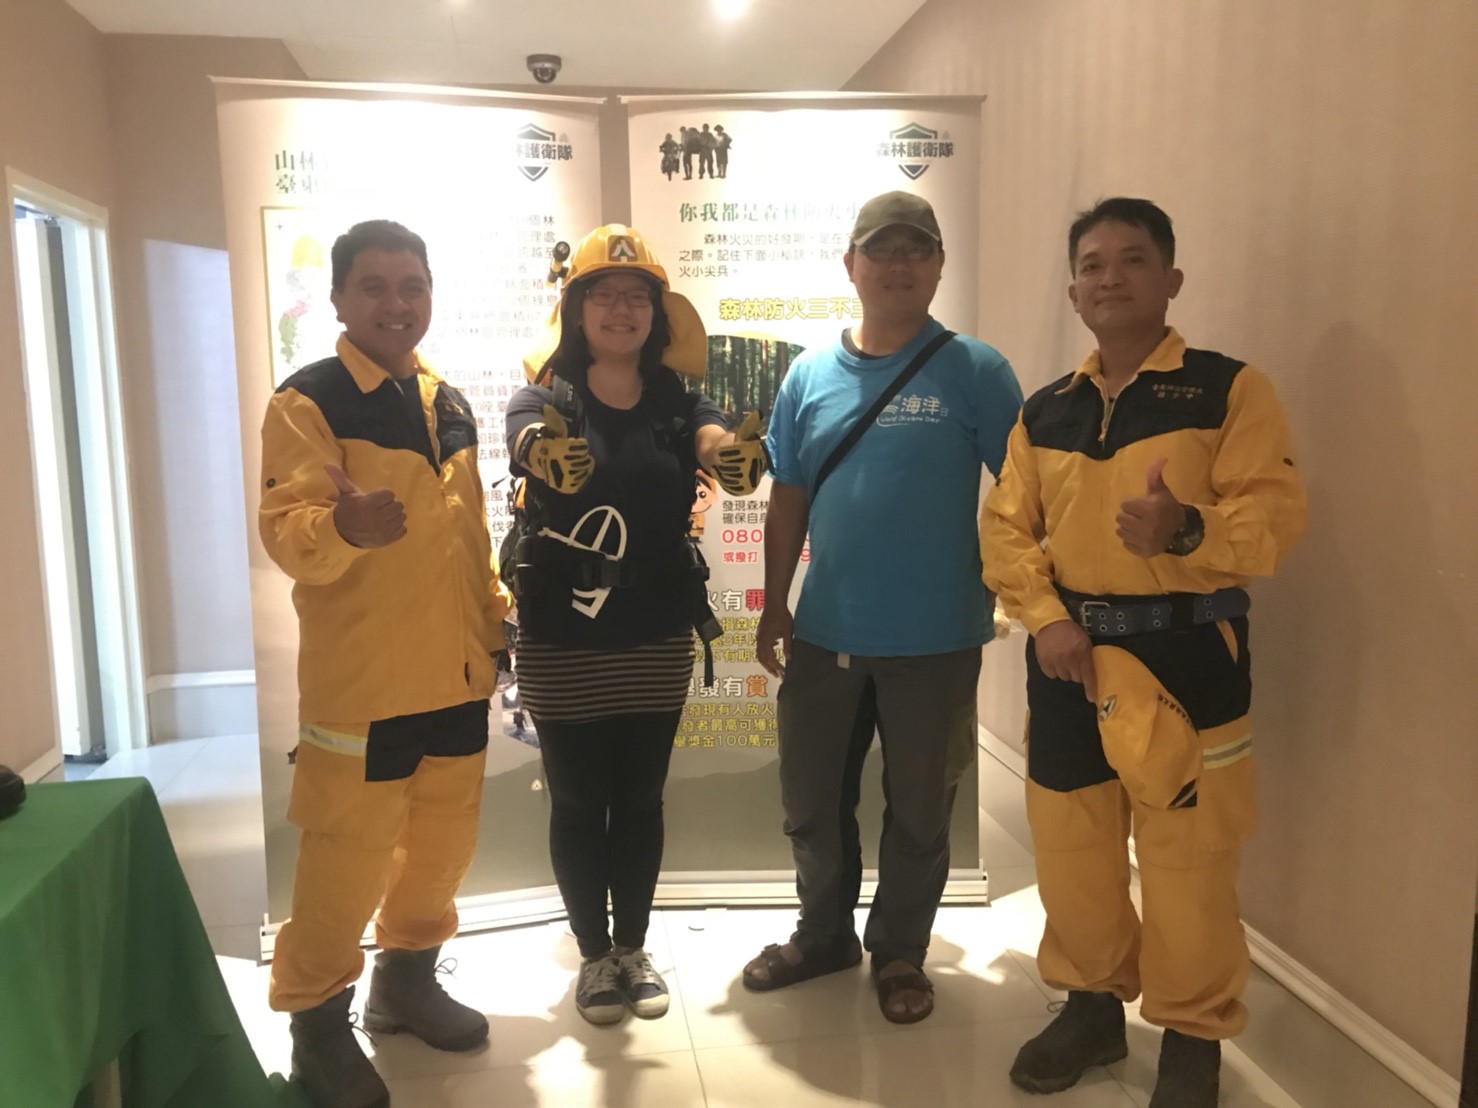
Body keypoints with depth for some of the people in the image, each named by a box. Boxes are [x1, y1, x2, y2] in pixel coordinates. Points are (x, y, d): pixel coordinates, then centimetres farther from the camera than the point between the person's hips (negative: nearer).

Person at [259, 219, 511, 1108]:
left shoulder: (450, 403, 11)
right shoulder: (307, 401, -9)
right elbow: (286, 532, -20)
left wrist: (498, 615, 15)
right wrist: (342, 527, -41)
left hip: (456, 671, 6)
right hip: (360, 680, -6)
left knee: (444, 841, 16)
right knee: (350, 858, 1)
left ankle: (408, 978, 38)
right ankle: (319, 1021, 23)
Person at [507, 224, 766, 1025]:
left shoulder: (676, 401, 0)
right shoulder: (544, 397, -6)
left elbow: (716, 439, -22)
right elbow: (531, 440, -30)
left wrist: (735, 456, -47)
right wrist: (549, 453, -55)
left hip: (657, 639, 2)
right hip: (562, 642, -2)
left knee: (640, 798, 14)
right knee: (577, 803, 9)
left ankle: (634, 948, 32)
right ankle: (594, 957, 28)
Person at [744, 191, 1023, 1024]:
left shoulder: (975, 371, -6)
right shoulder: (809, 375, 4)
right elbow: (789, 500, 7)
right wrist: (775, 606, 6)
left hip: (936, 639, -3)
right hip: (826, 633, 3)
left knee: (919, 811, 13)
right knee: (810, 801, 16)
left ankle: (900, 953, 35)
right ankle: (823, 934, 40)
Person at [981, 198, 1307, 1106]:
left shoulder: (1230, 389, -3)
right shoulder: (1045, 412, 10)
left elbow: (1276, 516, -11)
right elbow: (1005, 527, 6)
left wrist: (1185, 530, -31)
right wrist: (1044, 617, -10)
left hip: (1184, 653, -4)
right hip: (1069, 654, 4)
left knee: (1186, 861, 4)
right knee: (1069, 850, 13)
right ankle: (1093, 1004, 35)